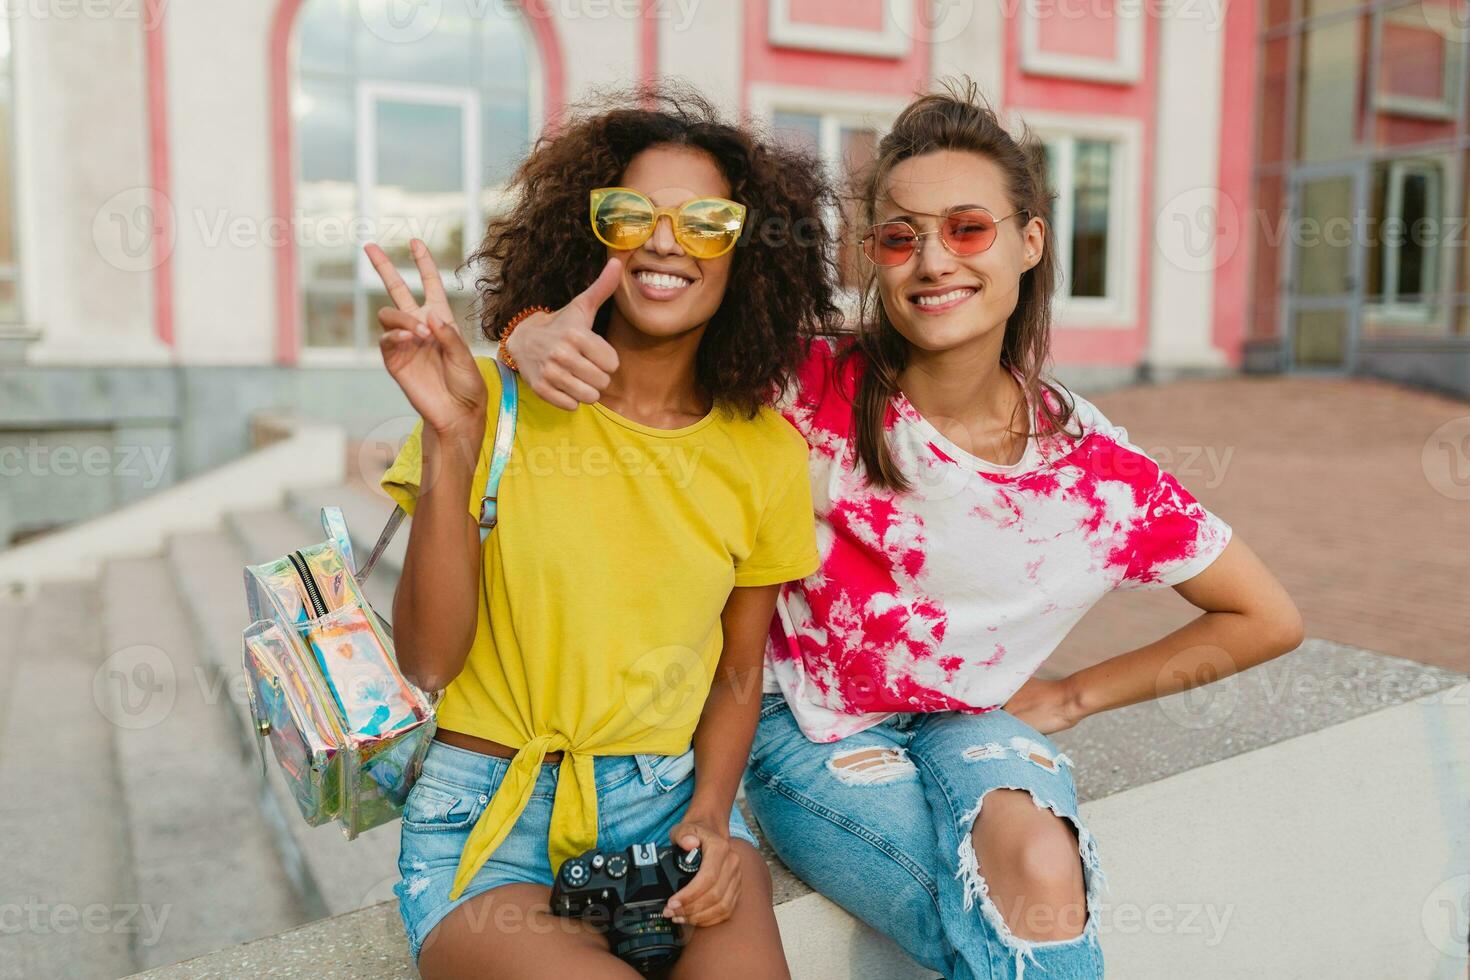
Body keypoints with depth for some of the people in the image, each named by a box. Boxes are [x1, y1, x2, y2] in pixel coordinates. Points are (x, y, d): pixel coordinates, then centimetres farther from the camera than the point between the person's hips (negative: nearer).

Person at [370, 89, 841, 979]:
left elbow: (736, 677, 9)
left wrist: (711, 815, -9)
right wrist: (451, 440, -22)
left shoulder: (768, 455, 1)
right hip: (488, 813, -1)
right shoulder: (501, 403, -7)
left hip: (669, 797, 2)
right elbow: (427, 661, -12)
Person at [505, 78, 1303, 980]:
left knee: (1042, 862, -30)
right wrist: (540, 332, -37)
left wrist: (1072, 696, -1)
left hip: (975, 723, 2)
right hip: (810, 728, -2)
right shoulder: (814, 390, -18)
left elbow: (1270, 619, 1)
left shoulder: (1095, 471, -13)